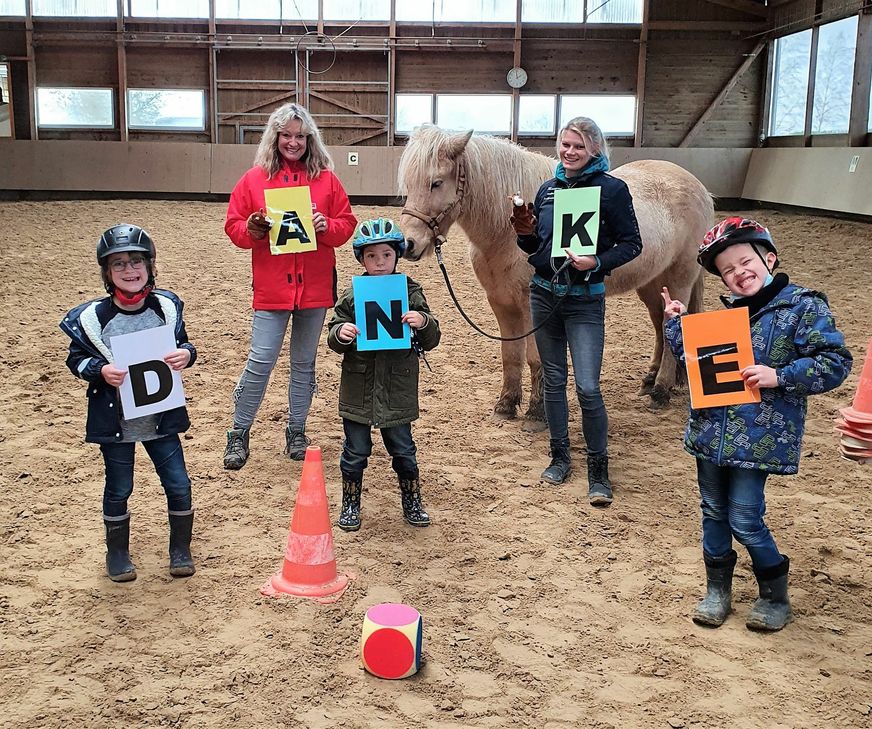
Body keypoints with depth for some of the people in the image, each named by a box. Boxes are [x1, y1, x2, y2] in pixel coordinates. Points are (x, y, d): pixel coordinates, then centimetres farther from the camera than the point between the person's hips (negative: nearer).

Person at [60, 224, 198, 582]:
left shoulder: (166, 307, -5)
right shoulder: (93, 317, -13)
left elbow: (183, 344, 7)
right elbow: (76, 358, -3)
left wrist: (186, 354, -16)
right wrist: (100, 370, -22)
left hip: (160, 416, 2)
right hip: (115, 420, -2)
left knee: (179, 485, 6)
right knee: (118, 489, 12)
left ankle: (180, 549, 27)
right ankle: (117, 552, 33)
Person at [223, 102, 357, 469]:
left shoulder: (326, 179, 4)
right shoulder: (254, 178, 1)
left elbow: (347, 224, 6)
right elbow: (233, 226, 3)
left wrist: (327, 226, -14)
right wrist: (251, 229, -17)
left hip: (315, 285, 2)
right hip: (271, 285, -2)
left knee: (304, 362, 13)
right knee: (261, 360, -5)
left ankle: (296, 432, 27)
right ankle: (238, 435, 11)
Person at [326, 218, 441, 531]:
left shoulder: (411, 293, -3)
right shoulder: (352, 295, -2)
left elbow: (430, 341, -1)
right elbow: (333, 339, 2)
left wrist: (424, 323, -22)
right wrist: (340, 333, -20)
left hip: (398, 392, 0)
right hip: (358, 391, 0)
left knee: (403, 450, 14)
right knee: (355, 451, 12)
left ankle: (412, 502, 32)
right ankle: (350, 505, 29)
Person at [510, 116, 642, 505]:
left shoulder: (612, 189, -7)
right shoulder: (548, 189, 7)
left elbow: (632, 243, -6)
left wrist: (597, 262, -22)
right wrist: (525, 233, -8)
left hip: (585, 300, -5)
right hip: (544, 294, 5)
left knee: (588, 387, -8)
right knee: (553, 380, 13)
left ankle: (598, 470, 6)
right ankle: (560, 456, 27)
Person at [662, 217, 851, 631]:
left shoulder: (803, 306, -7)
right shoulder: (727, 312, 11)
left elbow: (836, 363, -12)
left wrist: (780, 376, -21)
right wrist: (676, 321, 8)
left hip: (759, 438, -6)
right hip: (711, 431, 6)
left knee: (744, 520, -2)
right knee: (713, 512, 14)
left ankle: (775, 596, 22)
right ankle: (717, 591, 31)